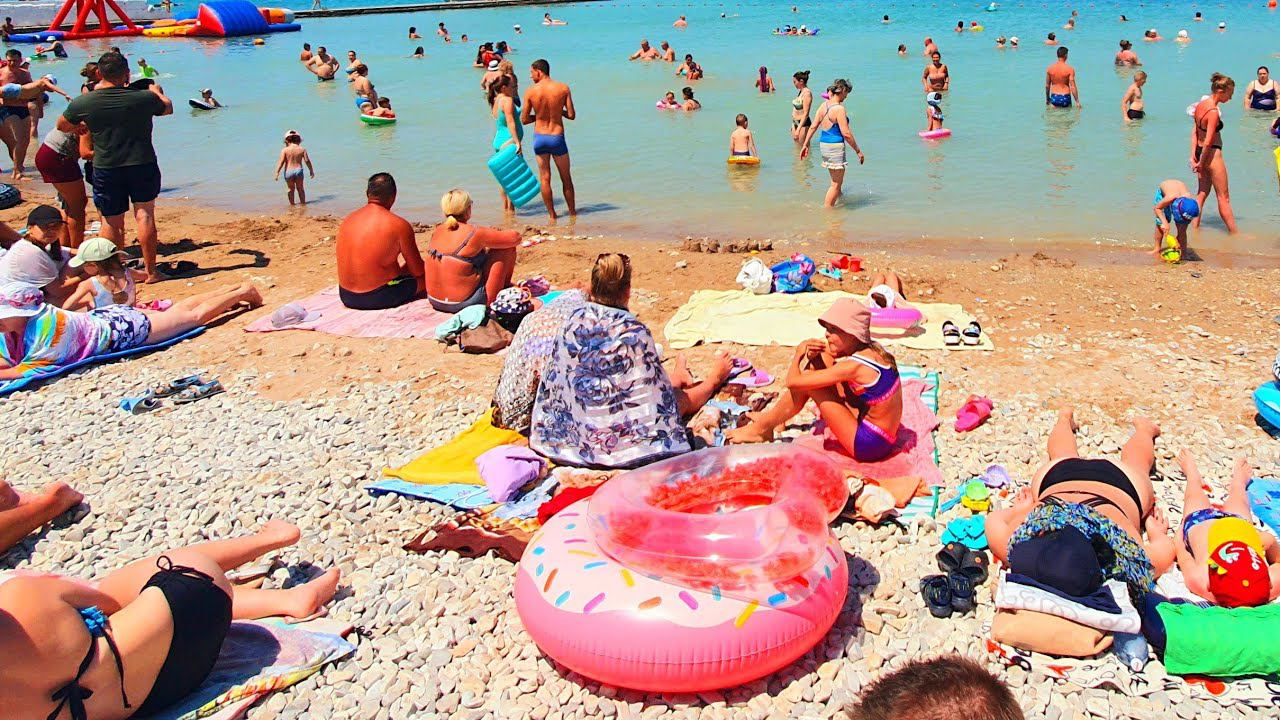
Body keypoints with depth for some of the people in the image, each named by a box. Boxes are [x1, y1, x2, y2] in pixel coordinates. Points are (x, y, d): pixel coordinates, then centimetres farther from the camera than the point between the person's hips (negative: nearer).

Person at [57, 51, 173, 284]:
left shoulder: (83, 103, -7)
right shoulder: (144, 97, -9)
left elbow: (62, 126, 9)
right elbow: (168, 108, 13)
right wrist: (157, 91, 32)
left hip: (106, 169, 1)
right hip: (143, 164, -1)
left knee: (111, 221, 11)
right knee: (145, 215, 6)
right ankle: (151, 271, 5)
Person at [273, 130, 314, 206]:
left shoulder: (285, 150, -5)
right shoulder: (302, 149, -3)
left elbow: (281, 162, -10)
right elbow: (307, 161, -3)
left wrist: (277, 173, -8)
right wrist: (311, 170, 7)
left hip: (288, 171, 0)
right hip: (298, 171, 0)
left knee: (291, 189, 18)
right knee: (300, 189, 16)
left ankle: (292, 204, 23)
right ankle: (303, 203, 20)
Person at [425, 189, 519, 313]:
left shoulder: (437, 232, 2)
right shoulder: (474, 234, -17)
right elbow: (515, 237, -5)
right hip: (465, 303, -7)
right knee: (508, 248, 3)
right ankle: (505, 288, 25)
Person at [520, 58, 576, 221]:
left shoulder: (531, 92, -8)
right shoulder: (563, 88, -8)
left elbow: (524, 120, -4)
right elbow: (571, 115, -7)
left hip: (539, 138, 0)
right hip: (557, 138, 0)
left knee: (544, 178, 11)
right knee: (566, 178, 15)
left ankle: (552, 215, 13)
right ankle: (573, 212, 24)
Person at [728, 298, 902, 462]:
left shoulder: (853, 366, -26)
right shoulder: (872, 348, 0)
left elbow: (792, 381, -21)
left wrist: (799, 353, -1)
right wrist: (812, 354, -6)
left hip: (868, 445, -9)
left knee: (807, 376, -11)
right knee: (819, 360, 9)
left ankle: (761, 429, 6)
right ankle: (774, 417, 22)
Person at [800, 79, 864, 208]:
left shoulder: (823, 105, 6)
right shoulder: (839, 109, -18)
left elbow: (813, 126, 10)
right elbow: (846, 133, -19)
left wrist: (805, 145, 17)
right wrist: (858, 151, -12)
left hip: (823, 144, 9)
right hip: (835, 147, -8)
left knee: (836, 180, 24)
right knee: (836, 183, 1)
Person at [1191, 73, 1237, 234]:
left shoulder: (1200, 104, 4)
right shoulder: (1214, 112, -22)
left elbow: (1195, 132, 7)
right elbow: (1208, 142, -23)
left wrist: (1193, 156, 6)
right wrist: (1201, 163, -12)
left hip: (1200, 151, 8)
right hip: (1212, 154, -8)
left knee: (1202, 193, 16)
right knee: (1224, 197, 1)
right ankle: (1234, 234, 10)